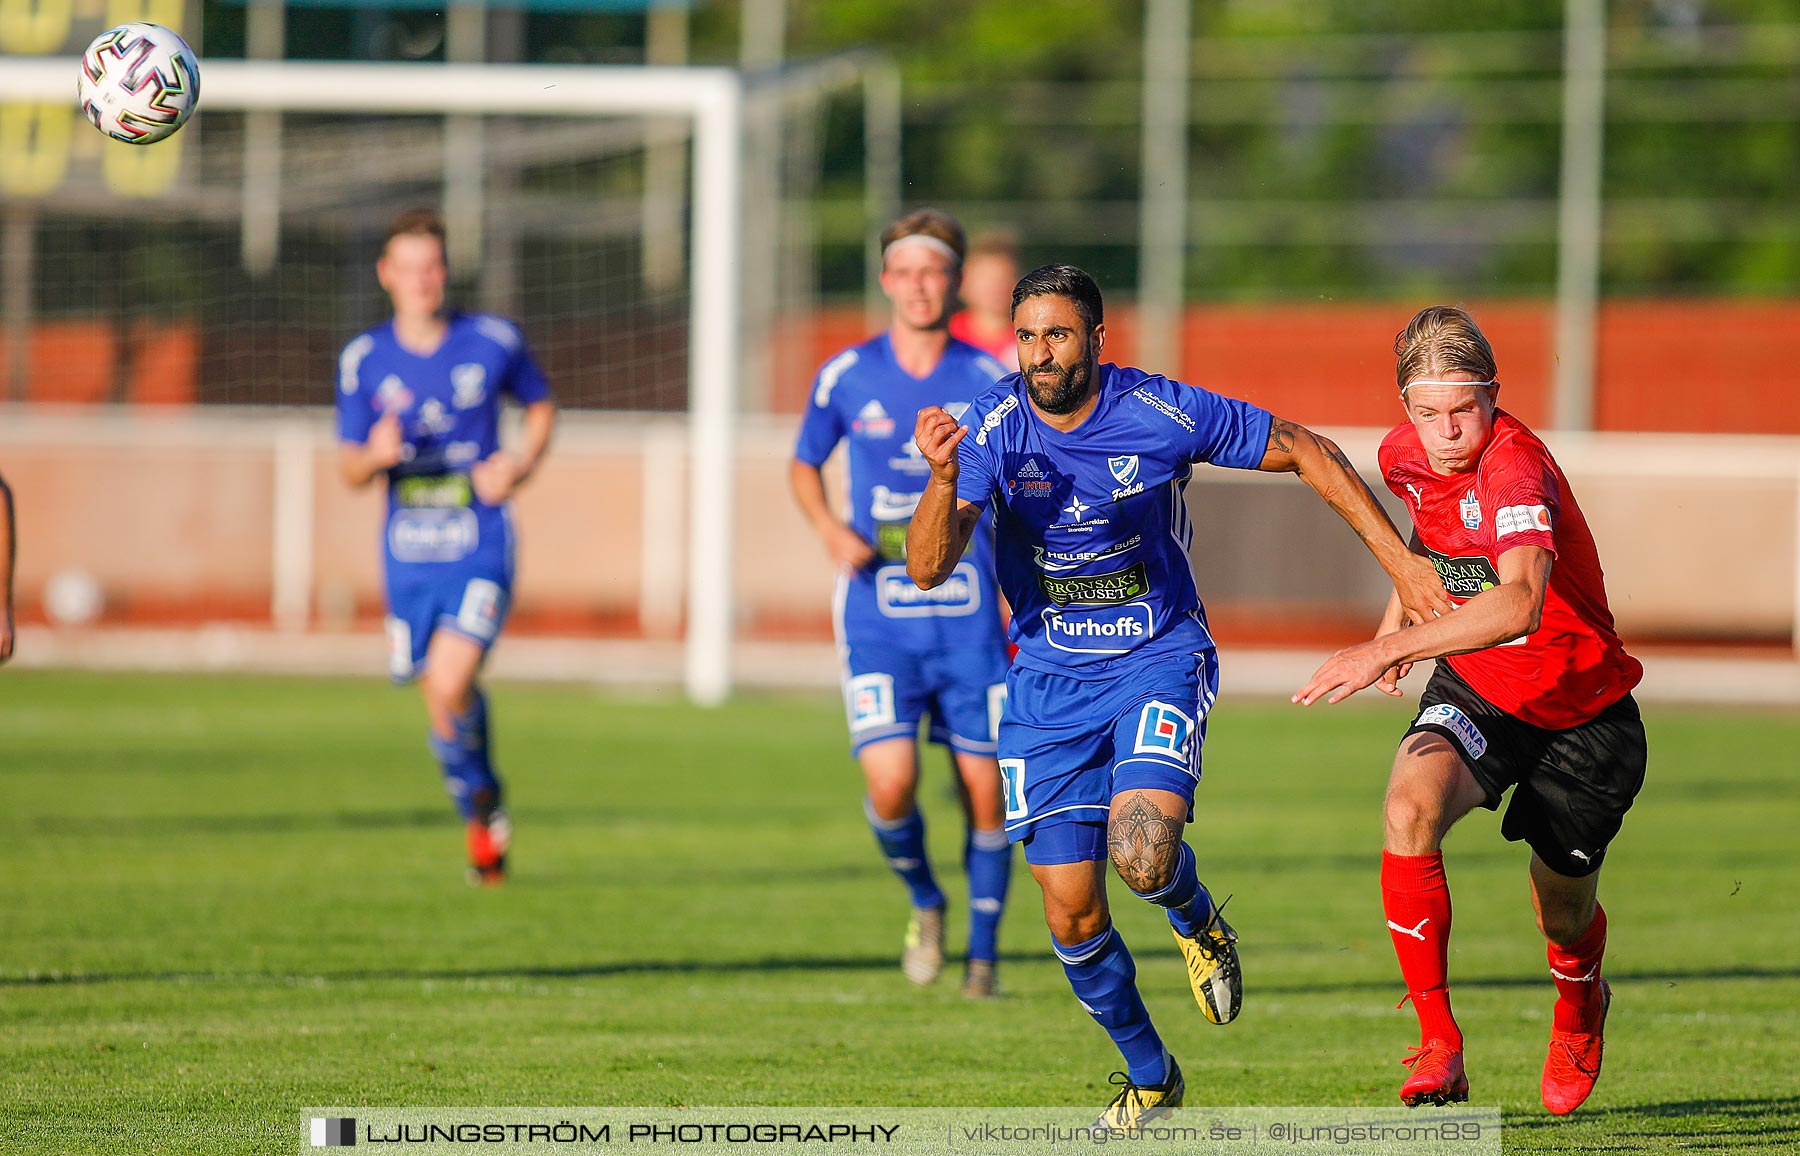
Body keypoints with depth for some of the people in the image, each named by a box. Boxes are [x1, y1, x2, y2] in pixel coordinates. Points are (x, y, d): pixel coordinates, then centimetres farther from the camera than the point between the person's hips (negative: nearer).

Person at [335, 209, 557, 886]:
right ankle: (481, 816, 30)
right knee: (439, 696, 7)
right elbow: (350, 470, 5)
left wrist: (520, 465, -2)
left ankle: (480, 799, 3)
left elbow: (541, 407, 18)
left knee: (450, 686, -21)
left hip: (480, 553, -3)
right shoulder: (364, 360, 2)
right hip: (408, 556, 3)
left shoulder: (493, 342, -1)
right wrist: (376, 455, -19)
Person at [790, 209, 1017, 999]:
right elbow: (803, 466, 16)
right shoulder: (846, 378, 1)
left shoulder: (988, 383, -1)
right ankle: (924, 902, 16)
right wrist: (830, 529, -3)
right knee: (892, 785, -15)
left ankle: (982, 952, 19)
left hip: (969, 615, 0)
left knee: (985, 793, 0)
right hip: (877, 615, 0)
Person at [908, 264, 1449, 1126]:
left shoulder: (1165, 414, -15)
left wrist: (1399, 560, -4)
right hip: (1050, 681, 2)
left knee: (1143, 854, -28)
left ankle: (1197, 921, 10)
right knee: (1071, 914, 1)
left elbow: (1305, 452, -2)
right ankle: (1149, 1074, 26)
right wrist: (944, 478, -40)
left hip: (1159, 662, -2)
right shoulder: (993, 430, -12)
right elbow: (927, 569, -21)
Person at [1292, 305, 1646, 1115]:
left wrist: (1391, 648, -55)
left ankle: (1579, 1010, 53)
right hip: (1475, 690, 4)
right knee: (1409, 809, -29)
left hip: (1580, 711, -4)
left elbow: (1520, 601, -50)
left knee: (1565, 918, 12)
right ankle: (1439, 1048, -21)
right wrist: (1402, 608, 10)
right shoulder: (1406, 456, -8)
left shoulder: (1514, 465, -31)